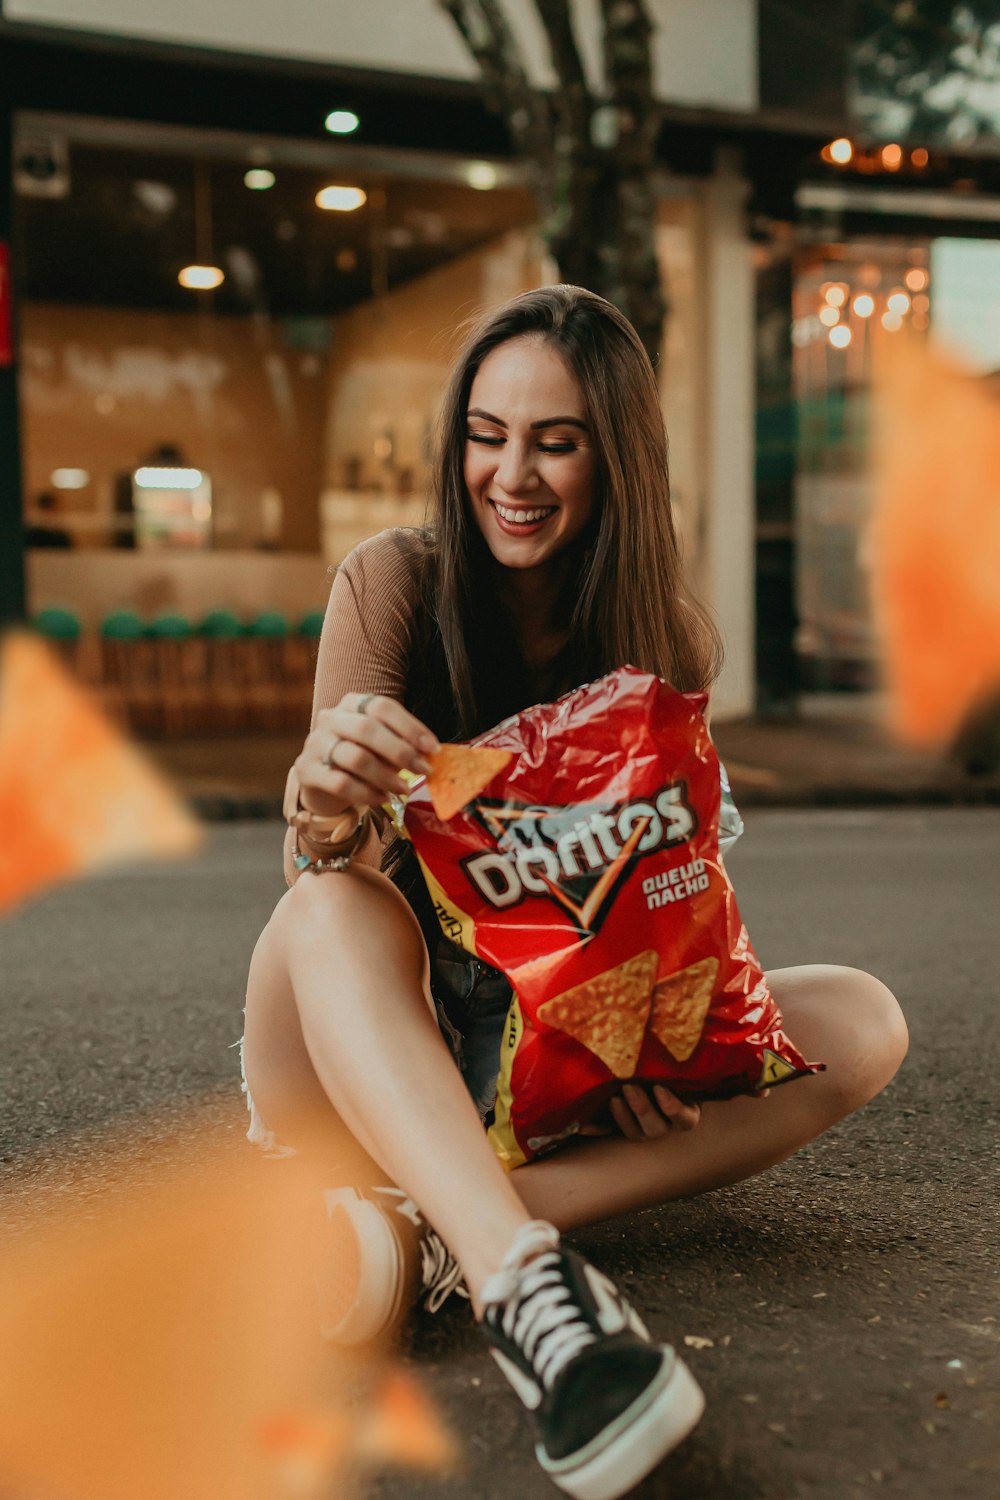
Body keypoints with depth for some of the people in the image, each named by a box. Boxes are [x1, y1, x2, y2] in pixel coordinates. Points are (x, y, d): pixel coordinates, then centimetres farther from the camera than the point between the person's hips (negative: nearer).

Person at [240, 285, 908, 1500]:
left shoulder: (665, 641, -2)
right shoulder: (395, 581, -9)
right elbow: (330, 875, -18)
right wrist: (326, 800, -43)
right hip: (372, 1047, -2)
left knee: (858, 1026, -17)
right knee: (338, 902, -34)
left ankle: (423, 1231, -33)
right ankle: (524, 1280, -54)